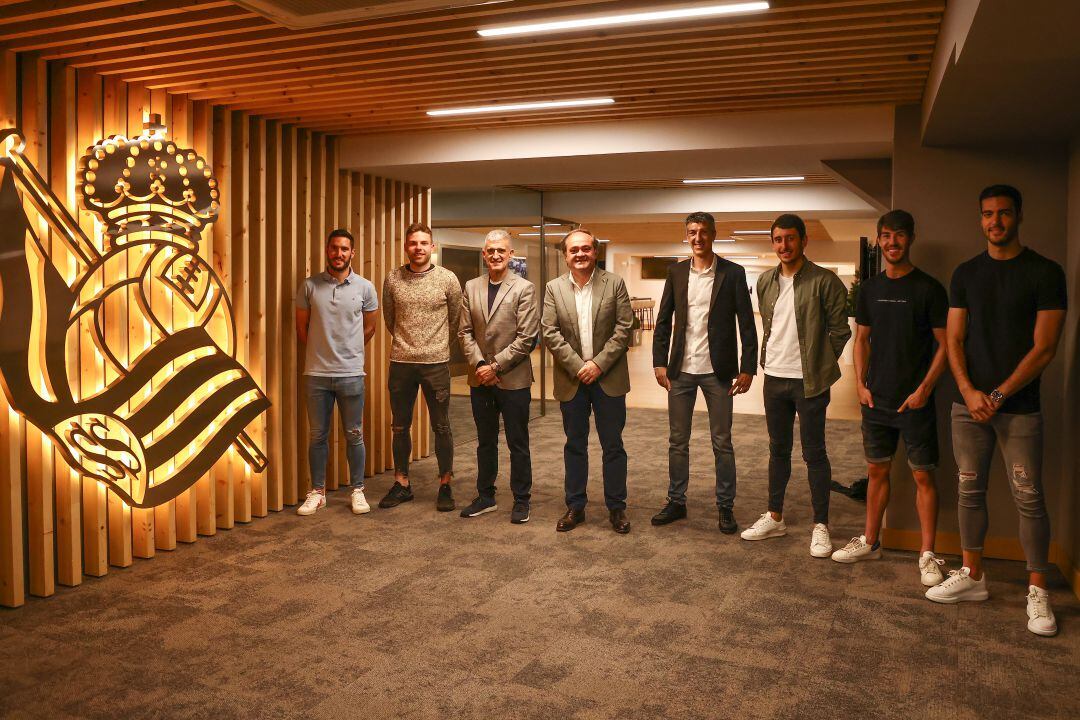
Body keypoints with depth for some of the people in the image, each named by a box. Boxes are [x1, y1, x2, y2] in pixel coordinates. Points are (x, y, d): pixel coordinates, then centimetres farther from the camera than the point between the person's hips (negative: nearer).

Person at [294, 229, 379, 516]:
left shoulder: (365, 287, 0)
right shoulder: (309, 285, 0)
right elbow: (301, 326, 9)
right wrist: (320, 352, 13)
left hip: (351, 374, 0)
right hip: (316, 374, 1)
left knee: (354, 435, 7)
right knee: (317, 436, 9)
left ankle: (357, 490, 20)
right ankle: (317, 492, 21)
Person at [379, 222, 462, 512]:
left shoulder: (448, 279, -3)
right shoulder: (393, 280, 2)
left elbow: (455, 319, 8)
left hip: (436, 363, -2)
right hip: (400, 363, 2)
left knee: (441, 427, 5)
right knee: (400, 427, 11)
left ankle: (445, 486, 17)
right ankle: (401, 484, 23)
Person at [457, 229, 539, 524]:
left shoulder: (524, 288, -6)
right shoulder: (471, 287, 7)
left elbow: (527, 337, -11)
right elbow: (465, 332, 5)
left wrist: (496, 366, -14)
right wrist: (479, 364, -9)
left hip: (513, 379, -4)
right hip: (480, 378, 4)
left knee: (518, 444, 6)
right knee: (485, 442, 15)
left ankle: (521, 500, 19)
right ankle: (485, 497, 28)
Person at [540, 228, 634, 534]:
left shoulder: (614, 283, -1)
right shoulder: (554, 288, 2)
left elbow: (624, 328, -6)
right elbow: (549, 332, -4)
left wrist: (599, 364, -14)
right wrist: (577, 366, -12)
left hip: (608, 378, -1)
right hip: (571, 379, 1)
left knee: (613, 445, 6)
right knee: (575, 445, 11)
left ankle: (616, 508, 18)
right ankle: (575, 506, 21)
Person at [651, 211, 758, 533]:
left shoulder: (733, 273, -2)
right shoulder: (676, 272, 6)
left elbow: (746, 323, -2)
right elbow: (663, 320, 8)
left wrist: (748, 368, -7)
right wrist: (659, 362, 1)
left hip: (717, 371, -2)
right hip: (680, 370, 3)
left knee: (722, 443, 6)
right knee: (677, 441, 10)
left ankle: (725, 506, 17)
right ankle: (676, 501, 22)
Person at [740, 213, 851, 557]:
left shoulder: (824, 281, -9)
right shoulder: (765, 281, 8)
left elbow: (840, 330, -6)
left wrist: (819, 365, -3)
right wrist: (770, 358, 11)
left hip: (809, 381, -5)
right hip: (774, 377, 6)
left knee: (814, 453, 1)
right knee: (778, 450, 15)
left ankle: (821, 526, 12)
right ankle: (775, 518, 26)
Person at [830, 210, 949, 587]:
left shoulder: (929, 288, -5)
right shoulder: (870, 288, 8)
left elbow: (945, 344, -5)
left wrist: (924, 389, -13)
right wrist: (861, 384, 4)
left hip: (915, 401, -4)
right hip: (876, 399, 4)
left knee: (923, 475, 1)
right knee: (877, 471, 12)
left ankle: (927, 554, 10)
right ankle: (869, 542, 24)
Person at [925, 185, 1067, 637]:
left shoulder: (1045, 273, -3)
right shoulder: (966, 274, 9)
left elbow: (1044, 348, -7)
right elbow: (954, 339, 7)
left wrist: (999, 395, -12)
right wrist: (969, 391, -7)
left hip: (1019, 407, -3)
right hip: (969, 404, 4)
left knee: (1029, 499, -1)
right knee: (970, 492, 9)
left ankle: (1037, 592, 10)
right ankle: (972, 577, 21)